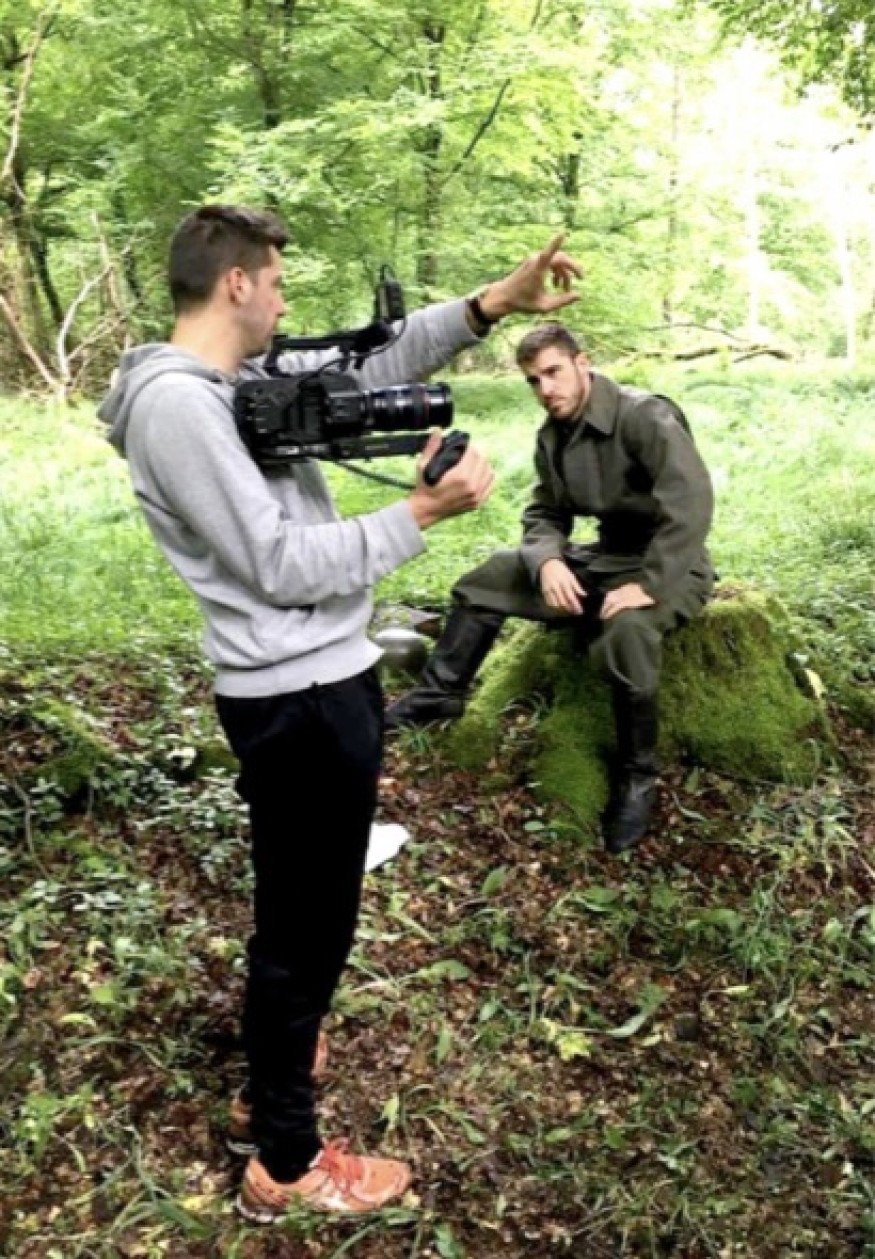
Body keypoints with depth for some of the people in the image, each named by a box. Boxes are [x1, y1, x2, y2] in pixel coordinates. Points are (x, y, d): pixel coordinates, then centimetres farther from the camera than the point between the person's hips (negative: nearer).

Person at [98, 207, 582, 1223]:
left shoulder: (246, 379, 9)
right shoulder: (176, 404, -20)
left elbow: (368, 367, 10)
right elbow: (282, 567, -23)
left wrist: (491, 304, 0)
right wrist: (422, 513, -18)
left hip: (312, 685, 10)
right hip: (304, 699, -10)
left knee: (296, 907, 25)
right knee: (308, 921, 5)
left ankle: (269, 1080, 47)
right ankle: (286, 1162, 24)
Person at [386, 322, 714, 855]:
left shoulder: (646, 416, -21)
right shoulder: (553, 435, 3)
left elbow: (692, 505, -31)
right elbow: (545, 513, 7)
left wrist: (650, 585, -34)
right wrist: (548, 560, -15)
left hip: (669, 568, -8)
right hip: (604, 558, 8)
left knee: (625, 629, -39)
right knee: (490, 577, 4)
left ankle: (638, 775, -18)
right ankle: (438, 696, 17)